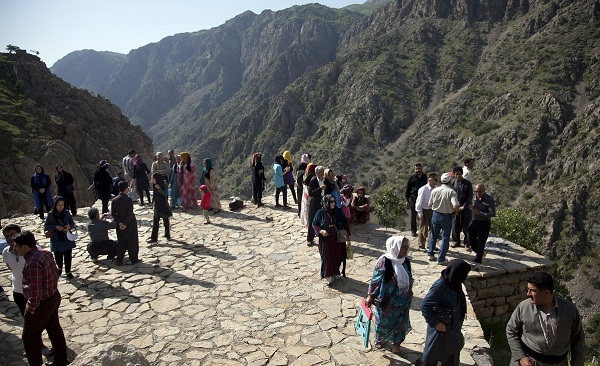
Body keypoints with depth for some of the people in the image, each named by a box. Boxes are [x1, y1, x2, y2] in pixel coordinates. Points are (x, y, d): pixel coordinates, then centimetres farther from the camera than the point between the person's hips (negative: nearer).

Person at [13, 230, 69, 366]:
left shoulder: (32, 264, -31)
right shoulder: (46, 253, -3)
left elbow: (35, 292, -29)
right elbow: (55, 274, 8)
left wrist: (31, 308, -15)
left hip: (42, 303, -9)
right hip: (54, 297, 9)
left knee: (29, 338, 12)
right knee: (54, 328, 24)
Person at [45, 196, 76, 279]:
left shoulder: (66, 213, -5)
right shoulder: (51, 215, -8)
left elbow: (72, 223, 3)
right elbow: (46, 226, -6)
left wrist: (70, 226, -18)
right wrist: (56, 227, -21)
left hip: (67, 239, 0)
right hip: (56, 240, 0)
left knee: (68, 256, 4)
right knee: (58, 257, 12)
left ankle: (68, 272, 21)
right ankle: (59, 268, 43)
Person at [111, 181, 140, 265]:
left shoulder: (115, 200, -2)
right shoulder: (129, 199, -16)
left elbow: (113, 213, -3)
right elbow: (130, 213, -21)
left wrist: (119, 223, -5)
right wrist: (125, 224, -15)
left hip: (120, 225, 4)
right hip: (130, 224, -4)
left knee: (121, 242, 13)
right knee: (132, 242, 8)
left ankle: (119, 260, 13)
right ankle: (134, 259, 14)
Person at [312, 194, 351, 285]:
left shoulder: (338, 211, -4)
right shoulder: (320, 213, -11)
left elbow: (345, 222, 5)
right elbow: (314, 224, -3)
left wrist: (348, 234, 6)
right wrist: (321, 231, -20)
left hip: (338, 239, 3)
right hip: (326, 240, -3)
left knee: (338, 256, 13)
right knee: (328, 258, 3)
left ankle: (336, 273, 35)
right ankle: (329, 277, 15)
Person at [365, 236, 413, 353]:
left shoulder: (406, 261, -7)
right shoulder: (384, 261, -24)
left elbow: (409, 278, 8)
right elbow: (375, 279, -16)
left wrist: (409, 292, 16)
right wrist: (370, 296, -14)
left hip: (402, 299, 5)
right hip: (387, 299, -4)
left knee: (401, 322, 18)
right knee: (384, 321, 16)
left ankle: (396, 342, 41)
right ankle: (379, 339, 44)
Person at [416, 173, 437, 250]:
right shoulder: (423, 189, -18)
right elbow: (419, 202, -14)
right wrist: (420, 213, -13)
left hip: (432, 211, 6)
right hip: (425, 211, -6)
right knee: (423, 229, 6)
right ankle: (421, 246, 22)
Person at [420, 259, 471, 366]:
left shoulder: (454, 283, -8)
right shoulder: (440, 286, -30)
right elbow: (425, 305, -27)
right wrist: (436, 323, -22)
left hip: (453, 328, 7)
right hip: (441, 329, -7)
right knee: (433, 354, 15)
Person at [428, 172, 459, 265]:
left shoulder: (435, 190, -6)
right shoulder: (451, 192, -18)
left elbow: (430, 205, 1)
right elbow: (455, 206, -27)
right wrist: (454, 211, -6)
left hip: (435, 214, 4)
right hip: (446, 216, -4)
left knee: (433, 235, 20)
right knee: (445, 237, 8)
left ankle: (430, 254, 26)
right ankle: (441, 259, 10)